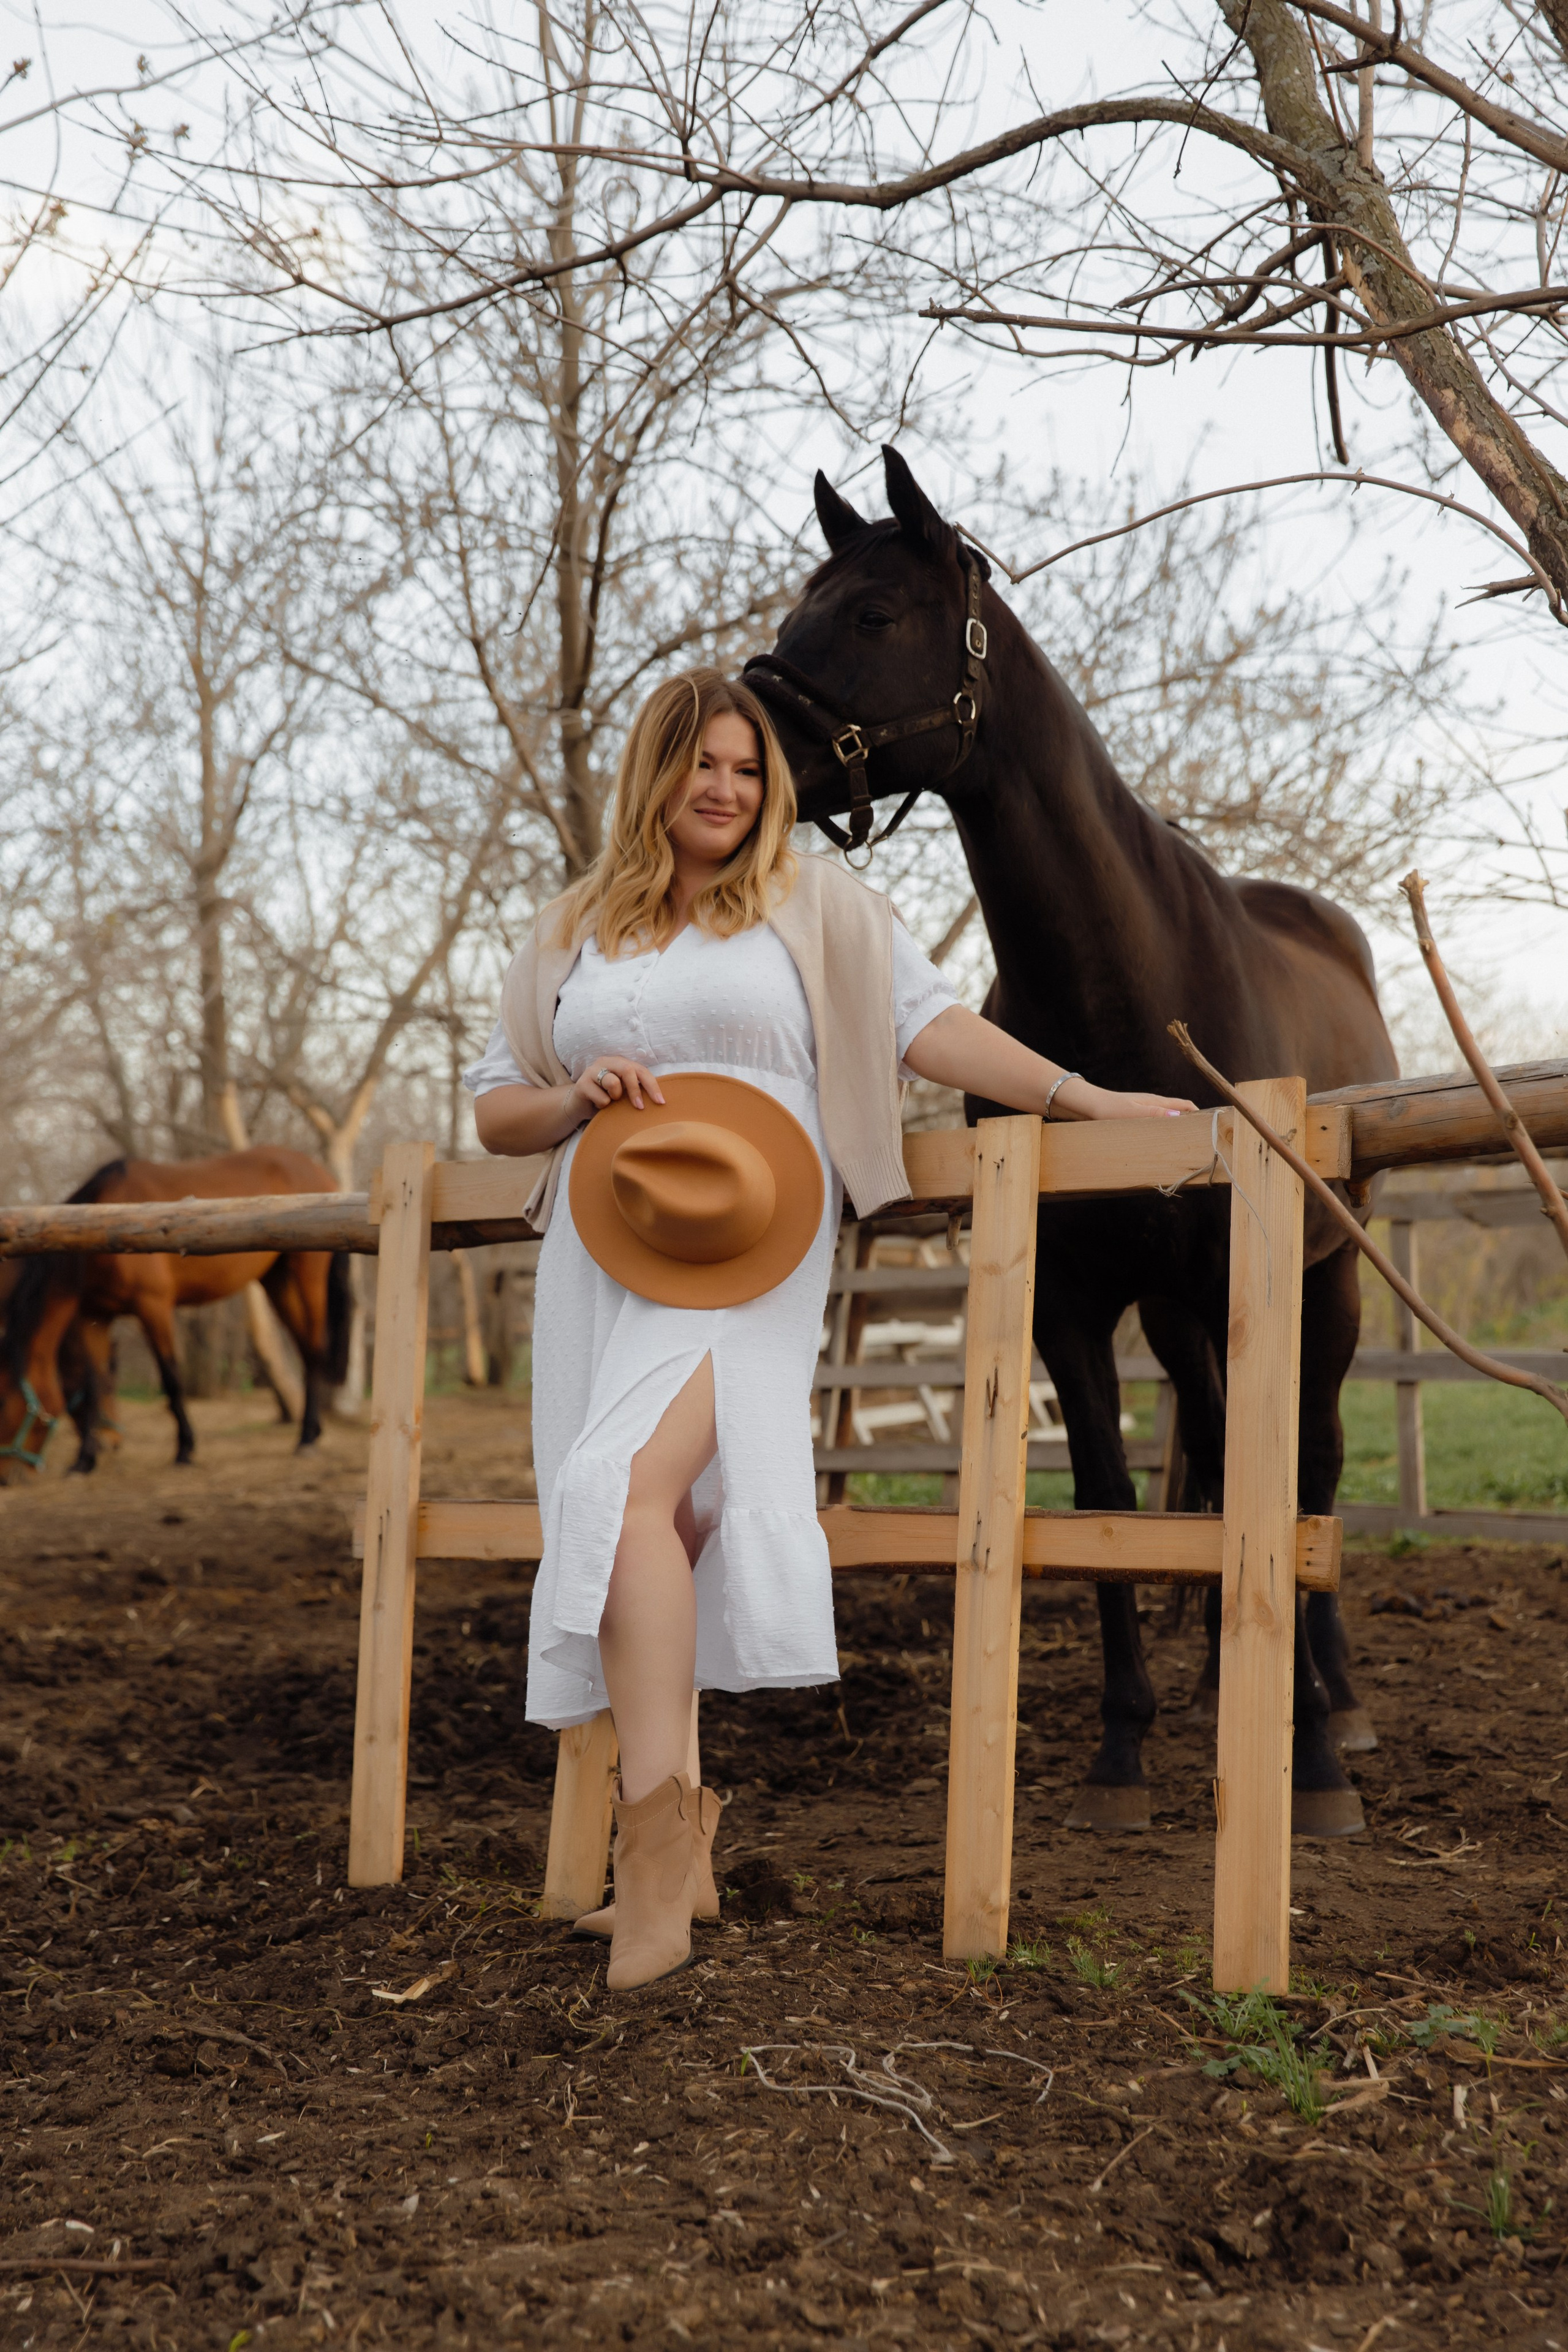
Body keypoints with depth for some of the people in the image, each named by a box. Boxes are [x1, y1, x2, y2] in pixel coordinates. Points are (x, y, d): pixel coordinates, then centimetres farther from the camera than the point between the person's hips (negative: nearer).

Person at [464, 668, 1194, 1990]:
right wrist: (579, 1095, -2)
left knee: (627, 1488, -26)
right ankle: (680, 1846, 15)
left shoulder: (814, 904, 11)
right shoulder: (574, 933, 19)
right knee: (646, 1539, 3)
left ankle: (653, 1841, -28)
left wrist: (1080, 1098, -6)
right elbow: (494, 1110, 19)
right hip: (602, 1259, 5)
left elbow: (926, 1024, 4)